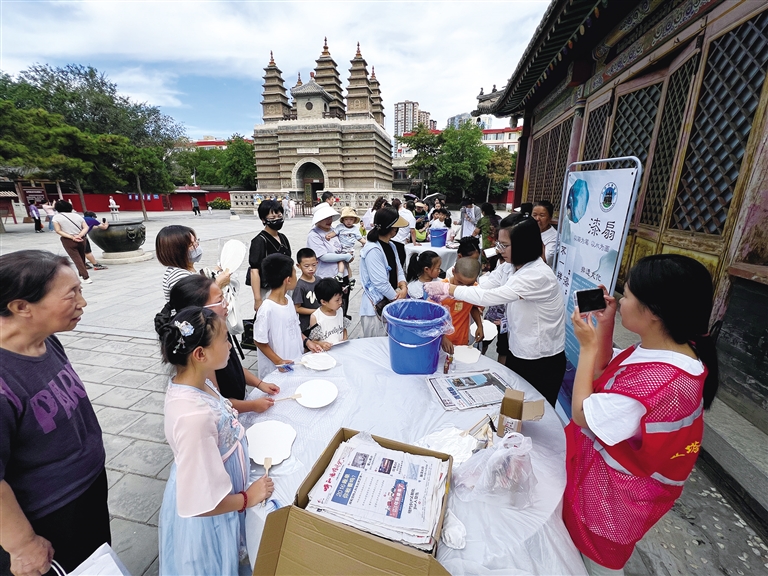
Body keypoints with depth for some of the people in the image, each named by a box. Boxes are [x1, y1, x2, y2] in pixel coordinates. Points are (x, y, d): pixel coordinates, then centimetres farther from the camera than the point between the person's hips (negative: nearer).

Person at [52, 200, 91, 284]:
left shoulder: (56, 217, -5)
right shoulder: (77, 215, 4)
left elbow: (58, 231, -11)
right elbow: (86, 227, -5)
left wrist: (72, 237, -14)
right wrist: (79, 235, -14)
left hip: (68, 241, -3)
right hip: (81, 239, 4)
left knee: (77, 259, -3)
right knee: (82, 258, 16)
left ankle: (85, 277, -11)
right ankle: (82, 275, 25)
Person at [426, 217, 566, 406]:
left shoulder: (538, 275, -28)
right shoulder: (510, 268, -1)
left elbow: (489, 296, -34)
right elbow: (480, 285, -9)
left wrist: (447, 288, -28)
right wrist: (442, 291, -22)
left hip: (542, 362, -7)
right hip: (517, 353, 7)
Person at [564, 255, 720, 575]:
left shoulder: (660, 381, -38)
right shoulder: (670, 349, -8)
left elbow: (582, 413, -27)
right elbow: (604, 373, 5)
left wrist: (588, 345, -23)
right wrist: (605, 325, -8)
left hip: (612, 491, -8)